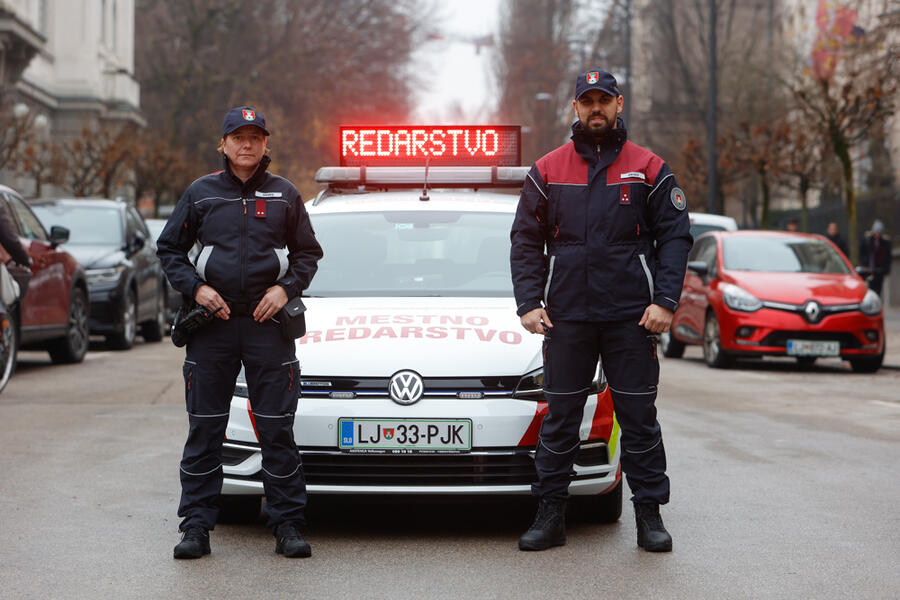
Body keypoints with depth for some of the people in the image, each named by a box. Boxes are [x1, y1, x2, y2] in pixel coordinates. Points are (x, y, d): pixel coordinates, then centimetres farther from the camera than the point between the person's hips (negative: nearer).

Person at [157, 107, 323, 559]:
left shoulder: (284, 195, 9)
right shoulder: (200, 193, 7)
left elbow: (307, 253, 14)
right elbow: (169, 249, 12)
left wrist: (285, 287, -4)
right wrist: (195, 287, -4)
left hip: (268, 322, 0)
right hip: (212, 322, 0)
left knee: (277, 430, 0)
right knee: (204, 430, 3)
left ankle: (287, 526, 7)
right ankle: (196, 526, 9)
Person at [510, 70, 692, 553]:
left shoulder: (648, 169, 4)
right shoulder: (547, 171, 7)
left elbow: (675, 236, 3)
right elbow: (525, 241, 9)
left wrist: (665, 301, -8)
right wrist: (528, 303, -2)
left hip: (631, 315, -1)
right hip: (566, 316, 1)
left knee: (639, 417, 3)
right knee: (560, 418, 5)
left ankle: (649, 514, 11)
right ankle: (550, 515, 12)